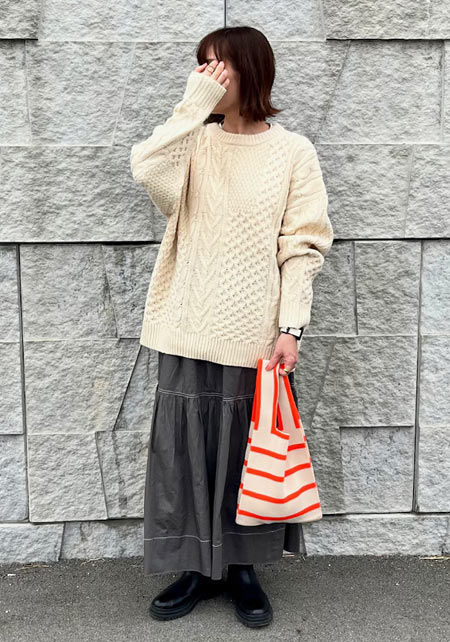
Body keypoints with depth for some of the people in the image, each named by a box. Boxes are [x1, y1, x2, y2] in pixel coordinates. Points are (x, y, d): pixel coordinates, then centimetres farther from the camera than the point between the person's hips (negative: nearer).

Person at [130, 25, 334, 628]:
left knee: (248, 452, 8)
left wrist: (290, 329, -10)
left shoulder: (293, 151, 0)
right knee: (185, 448, 9)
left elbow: (303, 248, -3)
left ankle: (244, 568, 29)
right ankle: (199, 567, 28)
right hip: (190, 330, 3)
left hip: (256, 334, -2)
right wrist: (195, 101, -14)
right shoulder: (195, 142, 6)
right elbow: (148, 168, -16)